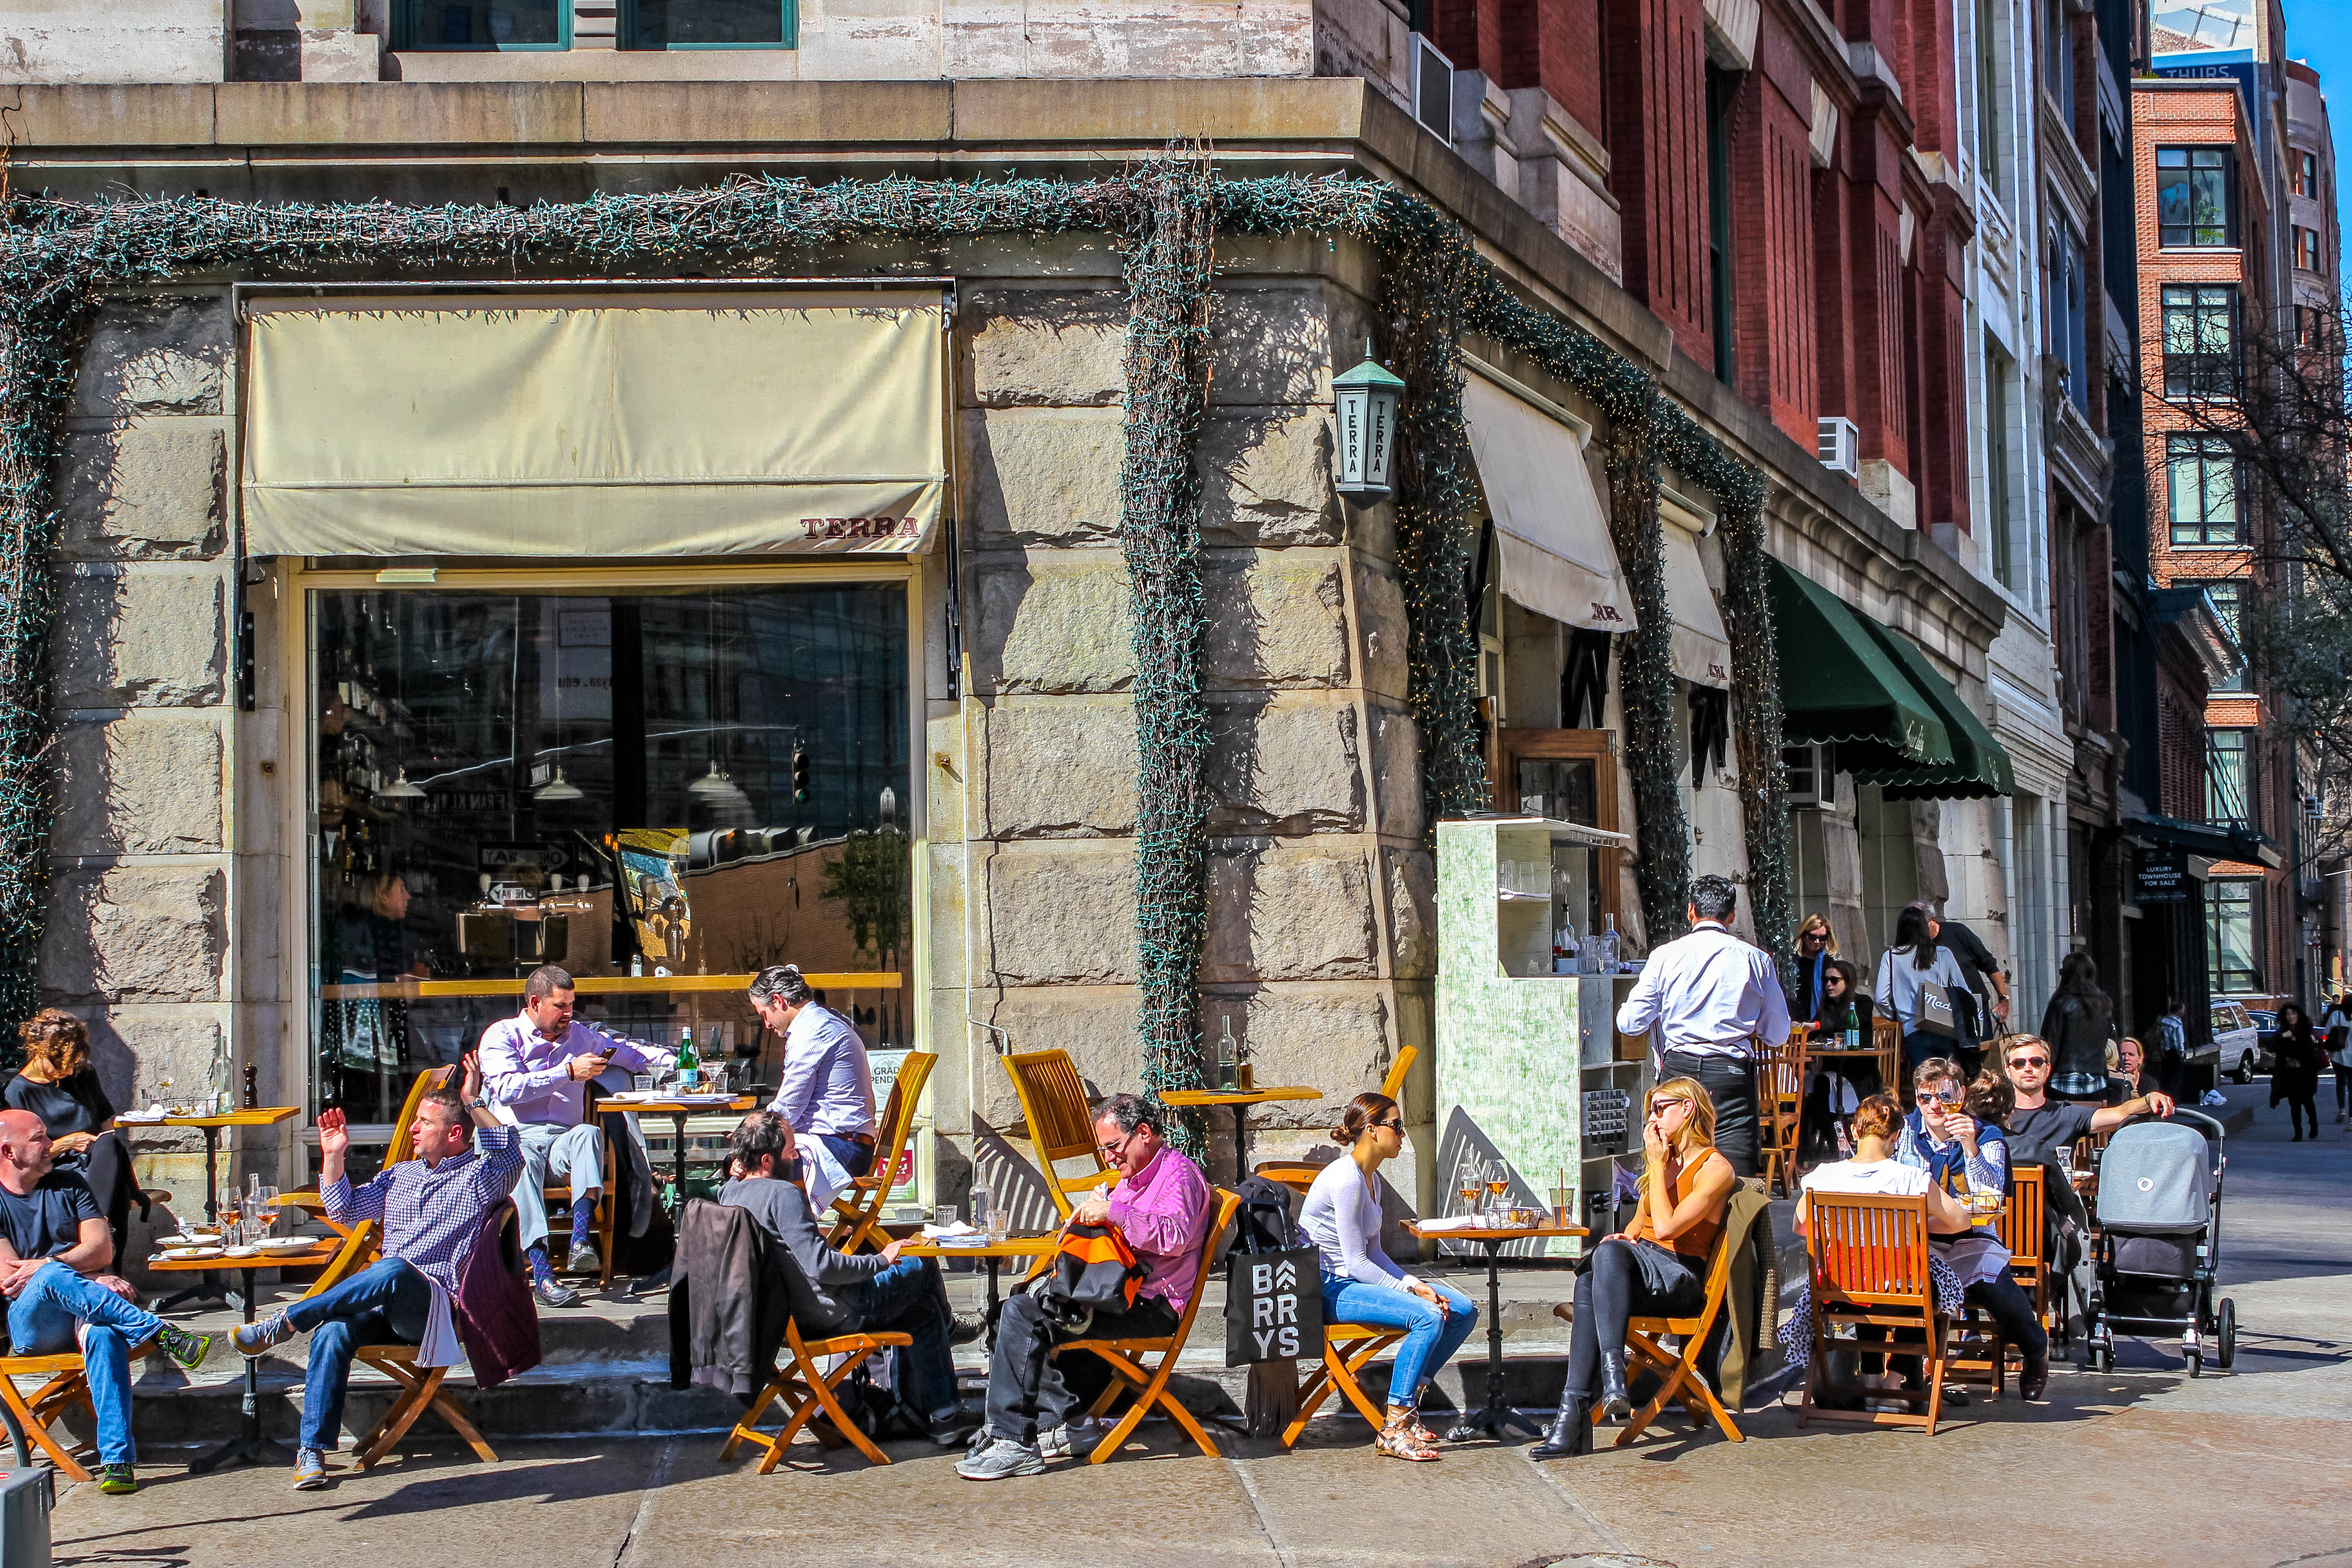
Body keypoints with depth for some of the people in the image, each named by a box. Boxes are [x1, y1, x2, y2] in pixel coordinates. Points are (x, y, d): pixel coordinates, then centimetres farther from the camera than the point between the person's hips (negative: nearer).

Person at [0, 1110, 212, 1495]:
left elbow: (102, 1249, 6)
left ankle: (116, 1459, -47)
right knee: (51, 1277, -38)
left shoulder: (69, 1185, 18)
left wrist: (42, 1265, -11)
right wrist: (93, 1281, -12)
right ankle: (163, 1333, -39)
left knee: (104, 1334, -36)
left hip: (86, 1313, 2)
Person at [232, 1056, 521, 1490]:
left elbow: (512, 1155, -15)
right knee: (333, 1332, -29)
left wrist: (474, 1102, -13)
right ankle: (313, 1449, -28)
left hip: (434, 1304, -5)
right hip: (383, 1304, 5)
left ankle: (285, 1323, -31)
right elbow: (346, 1212, 25)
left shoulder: (480, 1177, 7)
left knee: (392, 1270, -40)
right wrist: (333, 1157, 15)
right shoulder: (402, 1174, 28)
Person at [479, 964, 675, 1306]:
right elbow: (507, 1089, -9)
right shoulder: (502, 1035, 7)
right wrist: (568, 1073, -8)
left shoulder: (578, 1035, 23)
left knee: (588, 1133, -34)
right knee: (522, 1160, -40)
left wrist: (676, 1062, 13)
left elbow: (629, 1053, 30)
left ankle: (581, 1242, -48)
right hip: (517, 1138, -3)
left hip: (565, 1141, 3)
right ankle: (542, 1274, -50)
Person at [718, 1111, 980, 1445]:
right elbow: (820, 1265, -31)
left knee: (921, 1311, 20)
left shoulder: (729, 1192, 2)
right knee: (922, 1267, 9)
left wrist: (741, 1171, 13)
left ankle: (945, 1418, 26)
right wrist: (880, 1261, -18)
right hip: (829, 1314, -10)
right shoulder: (782, 1193, -26)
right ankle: (948, 1326, 41)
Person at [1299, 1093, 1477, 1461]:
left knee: (1464, 1311, -2)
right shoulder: (1345, 1179, -18)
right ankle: (1393, 1430, -23)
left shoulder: (1372, 1179, 14)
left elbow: (1373, 1252, 14)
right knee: (1429, 1316, -29)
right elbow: (1356, 1263, -19)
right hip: (1330, 1289, -10)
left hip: (1358, 1279, 10)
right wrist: (1410, 1289, -18)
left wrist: (1413, 1283, -2)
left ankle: (1409, 1403, 4)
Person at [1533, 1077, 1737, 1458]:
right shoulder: (1666, 1161, 25)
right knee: (1589, 1284, -31)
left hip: (1680, 1277, -6)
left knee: (1609, 1253, -37)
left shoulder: (1716, 1169, -2)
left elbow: (1666, 1228, -14)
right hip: (1640, 1267, 6)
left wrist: (1657, 1165, -5)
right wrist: (1624, 1238, 8)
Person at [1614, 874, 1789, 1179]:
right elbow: (1777, 1034, 9)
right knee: (1738, 1181, -4)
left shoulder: (1665, 956, 1)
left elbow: (1631, 1023, 0)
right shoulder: (1756, 959, 3)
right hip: (1732, 1073, -1)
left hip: (1678, 1072, 1)